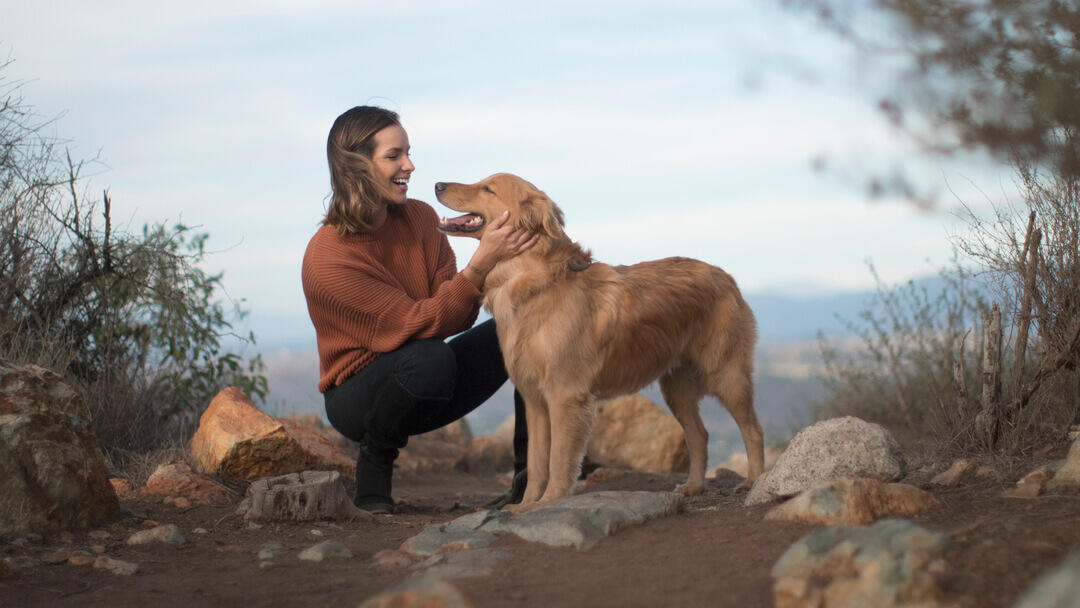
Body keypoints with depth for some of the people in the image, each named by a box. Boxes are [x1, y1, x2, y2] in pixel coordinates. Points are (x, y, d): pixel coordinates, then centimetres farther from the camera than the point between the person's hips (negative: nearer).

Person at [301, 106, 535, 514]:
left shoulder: (419, 219, -3)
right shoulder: (327, 259, -23)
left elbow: (458, 319, -9)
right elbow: (422, 323, -28)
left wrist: (491, 255, -28)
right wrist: (481, 264, -37)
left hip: (427, 393, 7)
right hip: (357, 397, -6)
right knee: (428, 358, -39)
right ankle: (374, 463, -11)